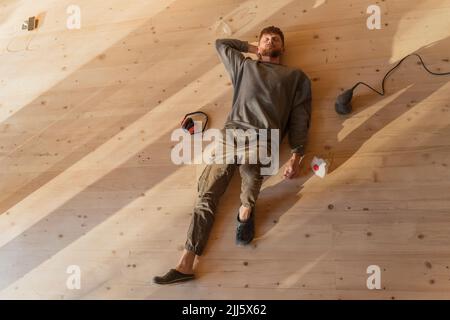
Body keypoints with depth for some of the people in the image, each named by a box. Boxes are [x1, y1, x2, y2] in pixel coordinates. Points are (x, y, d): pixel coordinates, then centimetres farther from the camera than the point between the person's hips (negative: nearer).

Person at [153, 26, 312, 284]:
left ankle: (247, 207, -13)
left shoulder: (296, 77, 21)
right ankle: (186, 265, -12)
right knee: (207, 194, -11)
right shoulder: (244, 66, 29)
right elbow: (221, 43, 43)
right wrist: (252, 48, 41)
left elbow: (300, 118, 10)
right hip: (232, 132, 3)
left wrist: (296, 157, -3)